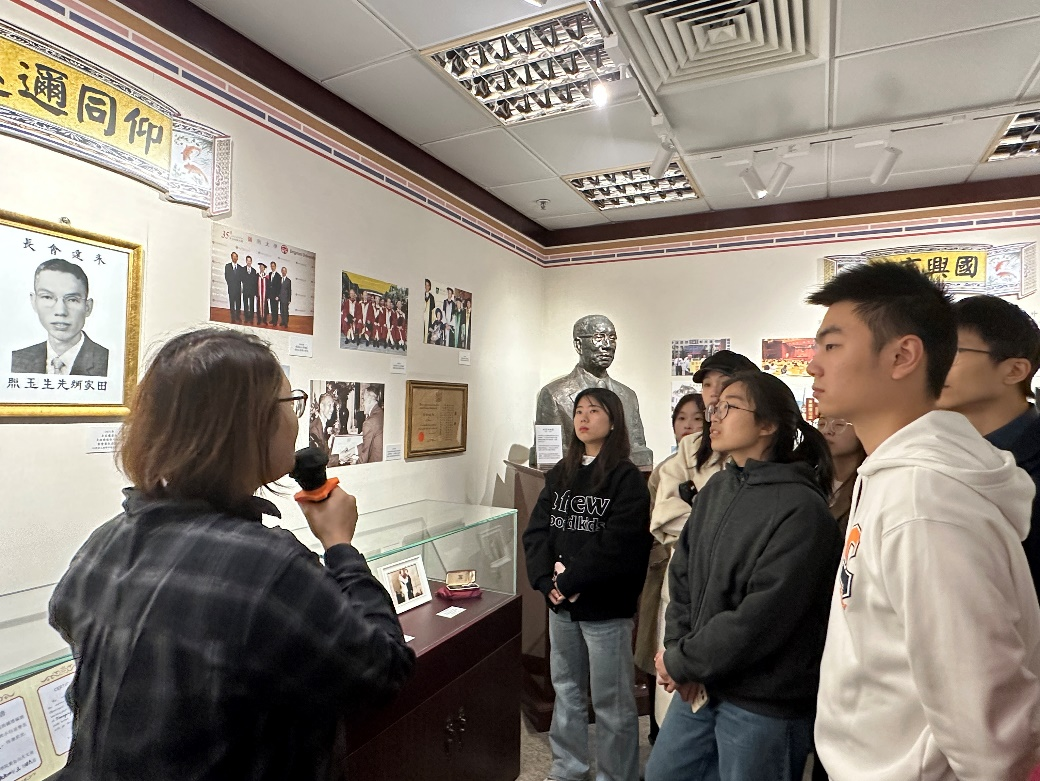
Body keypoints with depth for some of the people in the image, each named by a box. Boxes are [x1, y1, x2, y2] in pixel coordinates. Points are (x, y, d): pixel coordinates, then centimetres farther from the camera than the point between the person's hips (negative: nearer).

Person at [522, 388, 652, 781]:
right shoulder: (559, 475, 8)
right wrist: (546, 579, -12)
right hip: (560, 602, 6)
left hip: (605, 606, -6)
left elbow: (618, 544, -19)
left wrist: (570, 580, -17)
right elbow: (536, 529, 1)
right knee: (566, 690, 20)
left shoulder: (627, 478, -10)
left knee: (611, 700, 8)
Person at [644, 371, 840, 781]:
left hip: (764, 704, -7)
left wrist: (682, 663, -14)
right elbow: (683, 573, 6)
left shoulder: (801, 508, -19)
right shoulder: (717, 488, 4)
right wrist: (676, 649, -7)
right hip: (700, 685, 7)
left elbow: (762, 616, -22)